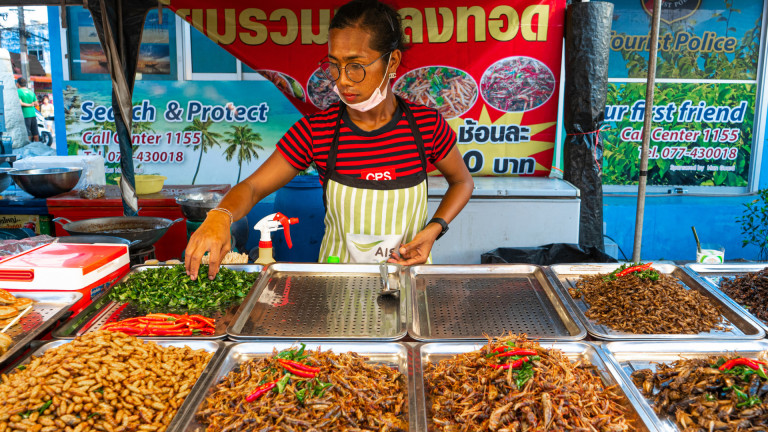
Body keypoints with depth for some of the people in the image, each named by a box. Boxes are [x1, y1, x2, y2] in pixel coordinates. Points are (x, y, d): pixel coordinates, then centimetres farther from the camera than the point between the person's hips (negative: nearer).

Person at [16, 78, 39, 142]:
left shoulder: (18, 91, -6)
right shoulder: (31, 92, 11)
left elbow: (20, 103, -17)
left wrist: (28, 105, -6)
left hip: (25, 115, -6)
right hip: (33, 114, 6)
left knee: (27, 133, -4)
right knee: (35, 133, 9)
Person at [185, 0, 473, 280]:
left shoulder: (426, 124, -10)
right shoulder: (315, 131, -10)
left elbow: (462, 181, 7)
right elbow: (252, 187, -7)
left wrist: (435, 228, -11)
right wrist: (220, 215, -30)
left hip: (409, 271, -2)